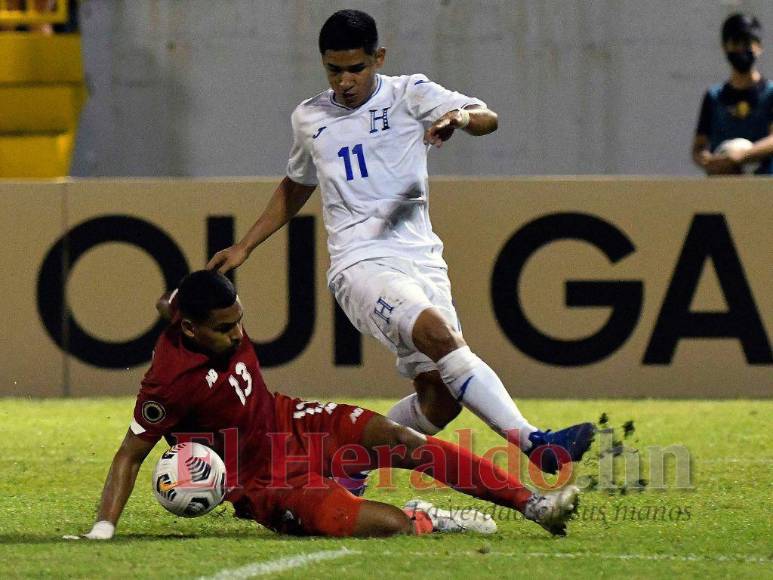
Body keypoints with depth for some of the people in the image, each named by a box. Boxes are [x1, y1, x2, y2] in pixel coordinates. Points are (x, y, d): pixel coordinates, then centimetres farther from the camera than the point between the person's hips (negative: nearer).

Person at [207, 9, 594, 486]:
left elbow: (488, 118, -5)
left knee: (440, 401, -9)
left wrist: (462, 116, -28)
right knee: (438, 334, -31)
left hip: (421, 258, 2)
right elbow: (295, 187, 33)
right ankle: (532, 442, -41)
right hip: (360, 264, -2)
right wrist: (245, 247, 29)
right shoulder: (309, 119, 15)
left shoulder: (409, 94, 7)